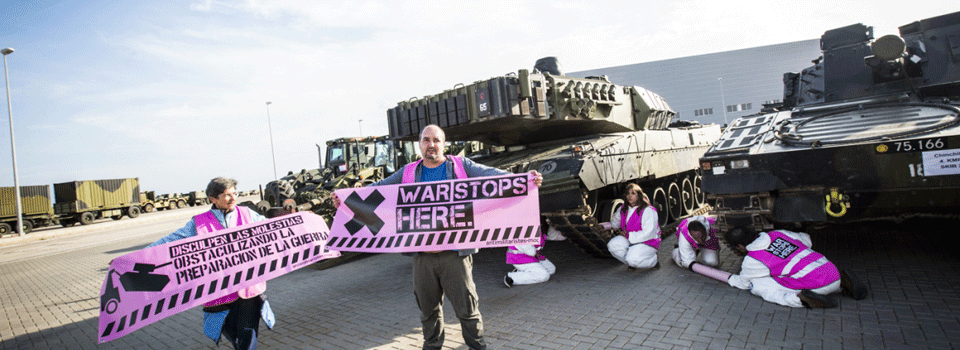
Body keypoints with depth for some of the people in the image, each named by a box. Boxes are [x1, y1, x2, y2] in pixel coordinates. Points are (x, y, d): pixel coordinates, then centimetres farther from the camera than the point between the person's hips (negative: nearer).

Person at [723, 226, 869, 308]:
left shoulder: (752, 260, -5)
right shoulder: (778, 234, 12)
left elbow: (742, 283, 13)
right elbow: (807, 240, 28)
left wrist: (729, 278, 32)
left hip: (813, 286, -7)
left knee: (757, 285, -2)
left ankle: (799, 298, -17)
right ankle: (842, 280, 14)